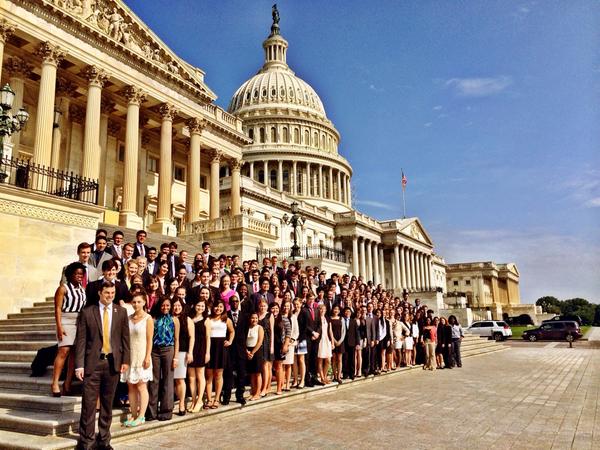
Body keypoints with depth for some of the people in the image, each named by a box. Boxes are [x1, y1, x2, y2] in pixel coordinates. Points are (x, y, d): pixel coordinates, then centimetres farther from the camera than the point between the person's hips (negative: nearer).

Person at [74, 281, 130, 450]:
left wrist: (125, 360, 1)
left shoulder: (121, 312, 6)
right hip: (93, 362, -2)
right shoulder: (87, 312, -1)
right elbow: (81, 340, -3)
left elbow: (125, 338, 7)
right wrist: (79, 365, -7)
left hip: (113, 362, 2)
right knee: (89, 403, -1)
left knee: (107, 403, 10)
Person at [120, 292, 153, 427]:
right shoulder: (129, 318, 10)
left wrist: (147, 357, -14)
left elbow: (149, 339, -7)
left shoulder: (148, 318, -3)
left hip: (141, 355, -5)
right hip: (130, 355, 5)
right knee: (131, 387, 7)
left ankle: (141, 416, 4)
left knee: (141, 387, -1)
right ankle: (133, 415, 15)